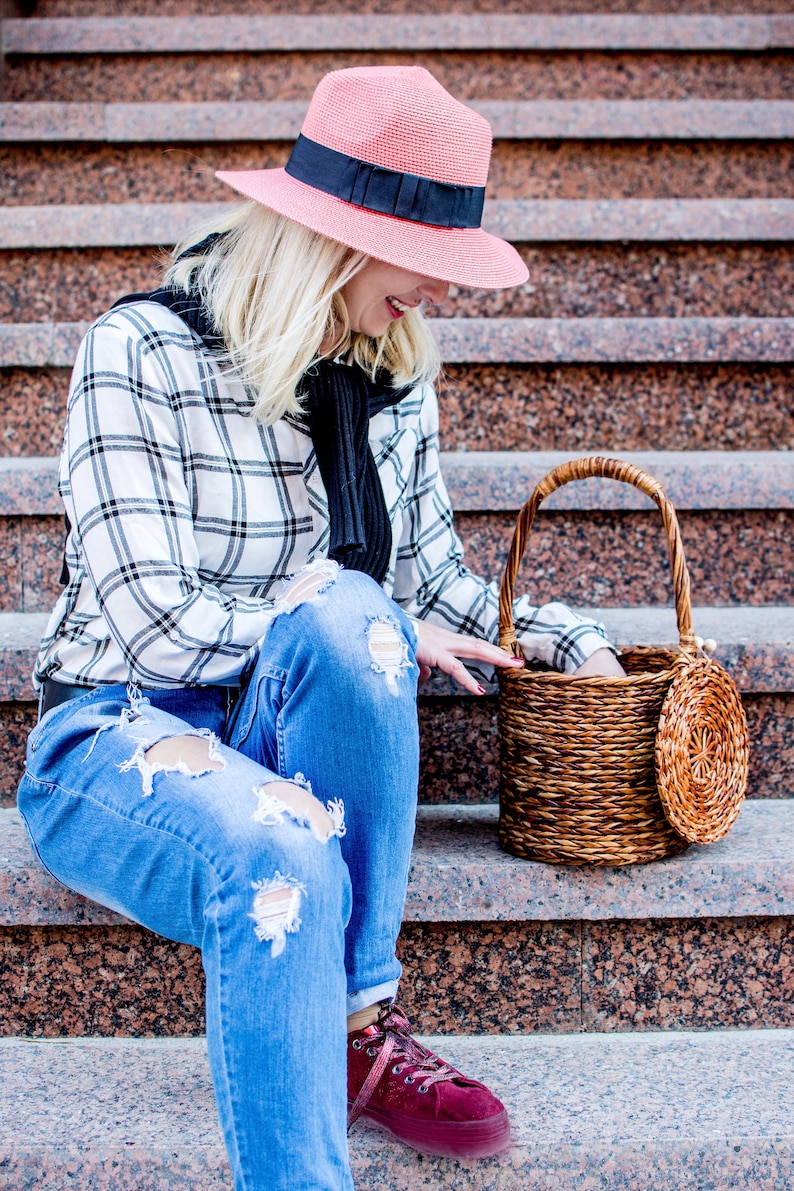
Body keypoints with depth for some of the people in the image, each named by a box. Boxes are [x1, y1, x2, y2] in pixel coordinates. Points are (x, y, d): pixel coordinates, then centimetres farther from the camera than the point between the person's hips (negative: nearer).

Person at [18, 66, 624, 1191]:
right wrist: (379, 635, -14)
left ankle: (358, 1027, -25)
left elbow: (432, 580, 17)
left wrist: (568, 641, 3)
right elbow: (150, 621, -18)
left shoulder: (395, 375, 7)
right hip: (124, 733, -4)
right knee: (279, 857, -39)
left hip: (296, 741, 5)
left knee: (347, 616, -32)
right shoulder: (142, 353, -12)